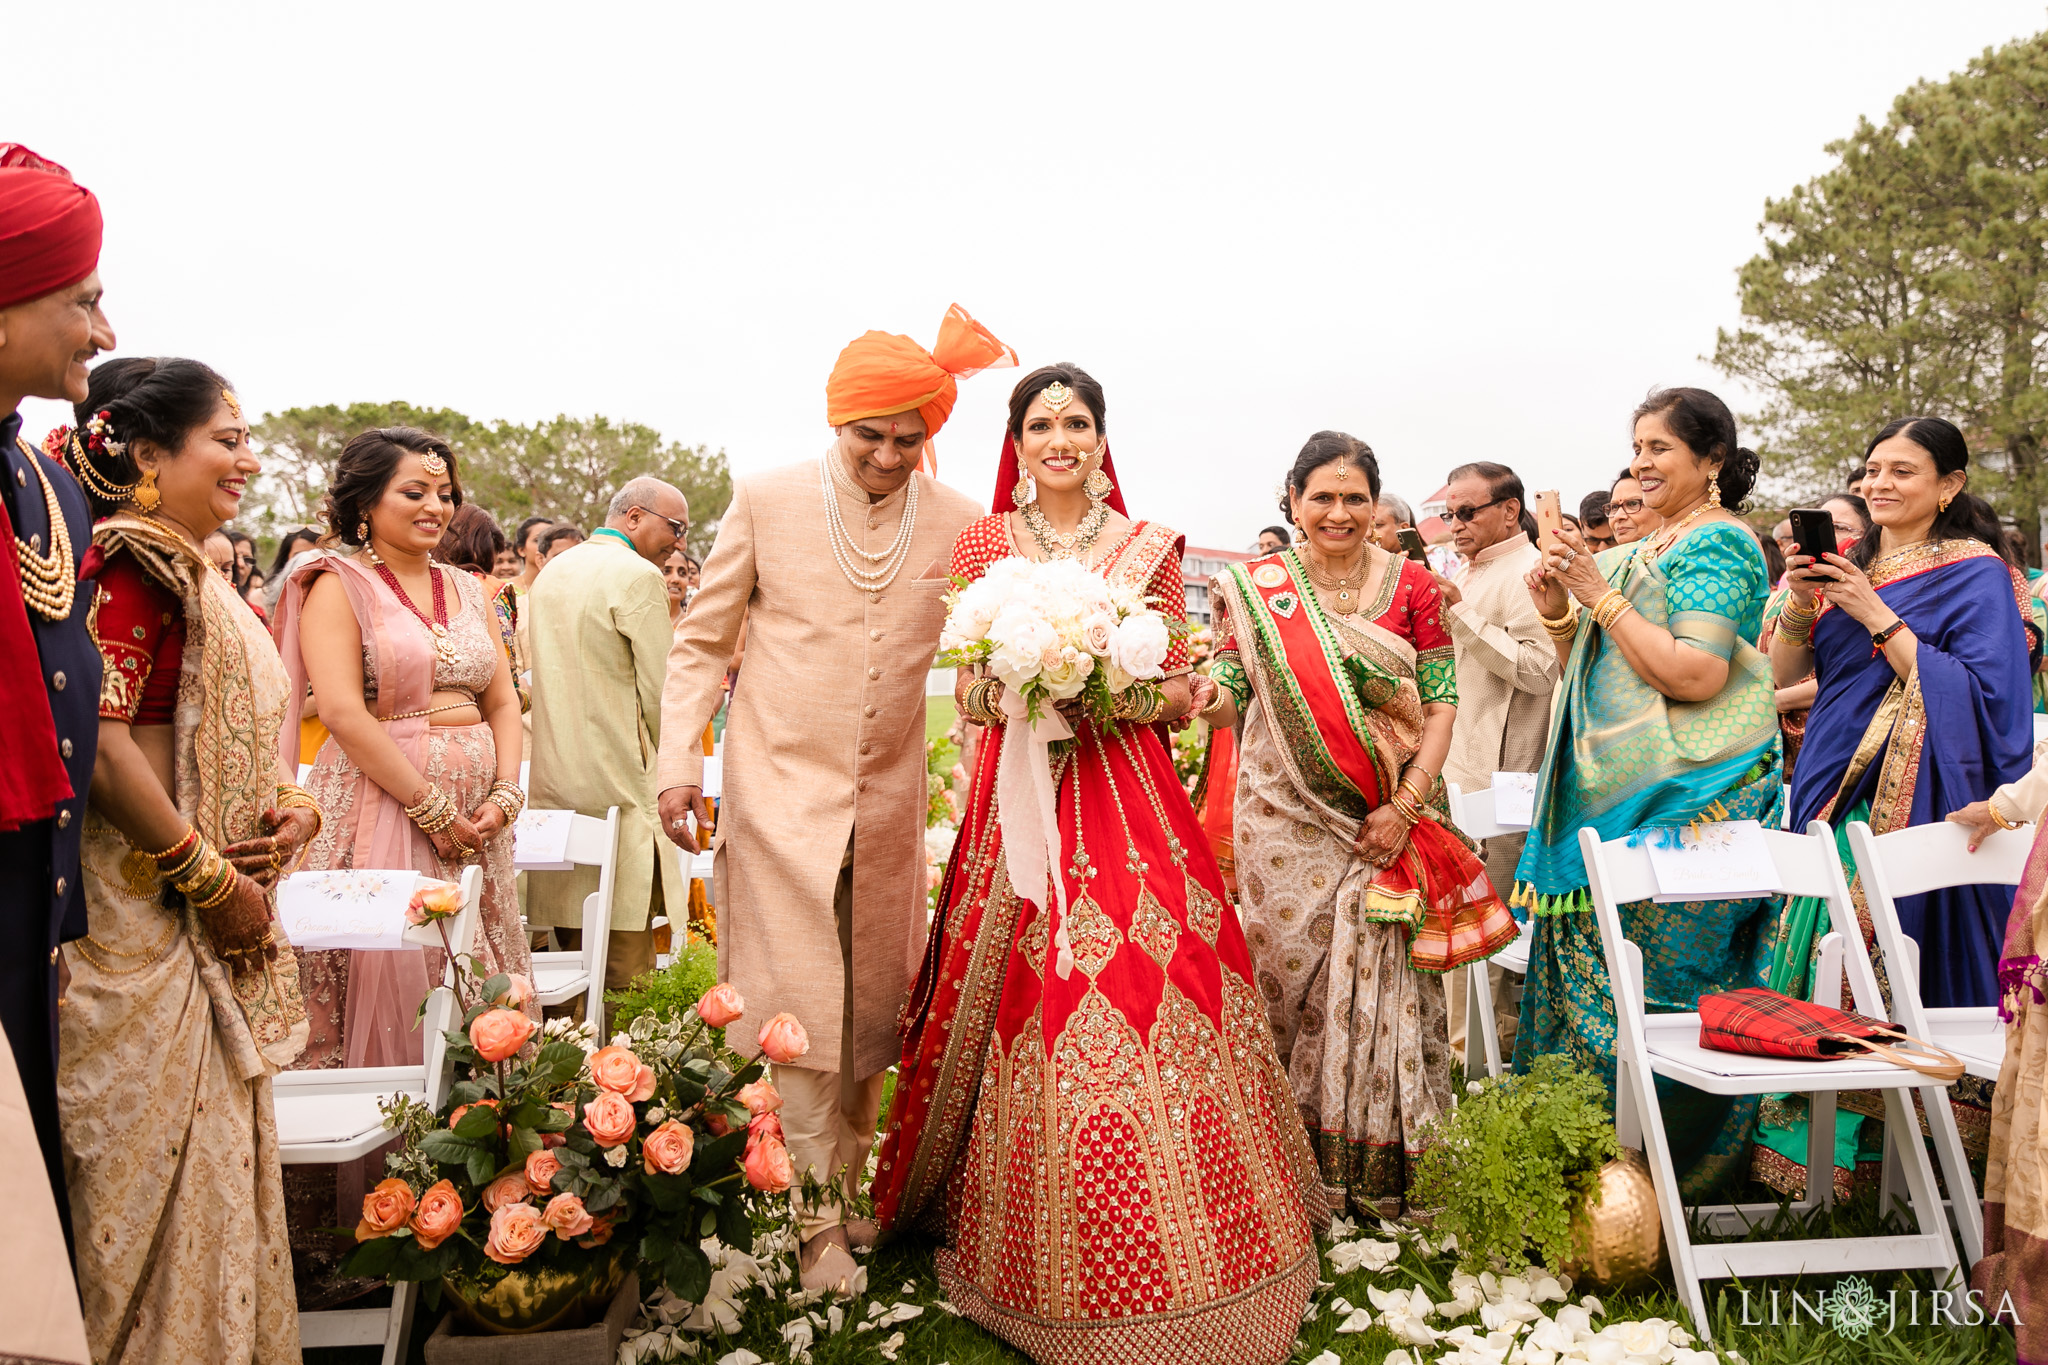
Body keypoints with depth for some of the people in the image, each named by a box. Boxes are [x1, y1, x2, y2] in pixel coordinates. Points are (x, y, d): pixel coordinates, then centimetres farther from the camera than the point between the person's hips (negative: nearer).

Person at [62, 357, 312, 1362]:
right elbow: (99, 736, -23)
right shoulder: (130, 562, -13)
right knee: (162, 1162, 1)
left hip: (215, 934, 9)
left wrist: (292, 806, 1)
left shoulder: (193, 572, 16)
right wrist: (209, 877, -18)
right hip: (148, 915, -9)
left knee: (216, 1151, 16)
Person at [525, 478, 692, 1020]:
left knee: (571, 952, 13)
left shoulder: (551, 571, 17)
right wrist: (668, 772, 5)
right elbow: (660, 693, -10)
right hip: (616, 782, -8)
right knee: (623, 961, -4)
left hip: (552, 780, 8)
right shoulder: (638, 576, -9)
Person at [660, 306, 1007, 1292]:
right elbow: (702, 642, 2)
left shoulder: (959, 523, -2)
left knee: (872, 1006, 14)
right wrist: (679, 763, -6)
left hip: (889, 800, 3)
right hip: (781, 785, -2)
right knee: (802, 1004, -1)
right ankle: (820, 1219, 15)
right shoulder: (767, 500, -5)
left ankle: (850, 1186, 33)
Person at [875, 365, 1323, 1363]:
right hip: (1021, 793, 0)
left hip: (1129, 796, 0)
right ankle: (1040, 1269, 19)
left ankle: (1167, 1262, 14)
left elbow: (1179, 691, 6)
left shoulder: (1149, 548, 8)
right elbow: (966, 691, 8)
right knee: (1032, 1023, 0)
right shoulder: (982, 545, 9)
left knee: (1148, 1014, -3)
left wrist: (1118, 697, -13)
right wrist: (1011, 693, -12)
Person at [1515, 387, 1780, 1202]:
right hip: (1614, 794, 8)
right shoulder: (1645, 549, 19)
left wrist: (1600, 593, -17)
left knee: (1654, 980, -5)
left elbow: (1696, 676, -19)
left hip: (1686, 798, -8)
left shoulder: (1718, 543, -7)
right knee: (1590, 960, 8)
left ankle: (1672, 1162, 10)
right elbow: (1589, 673, 19)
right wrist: (1558, 612, 2)